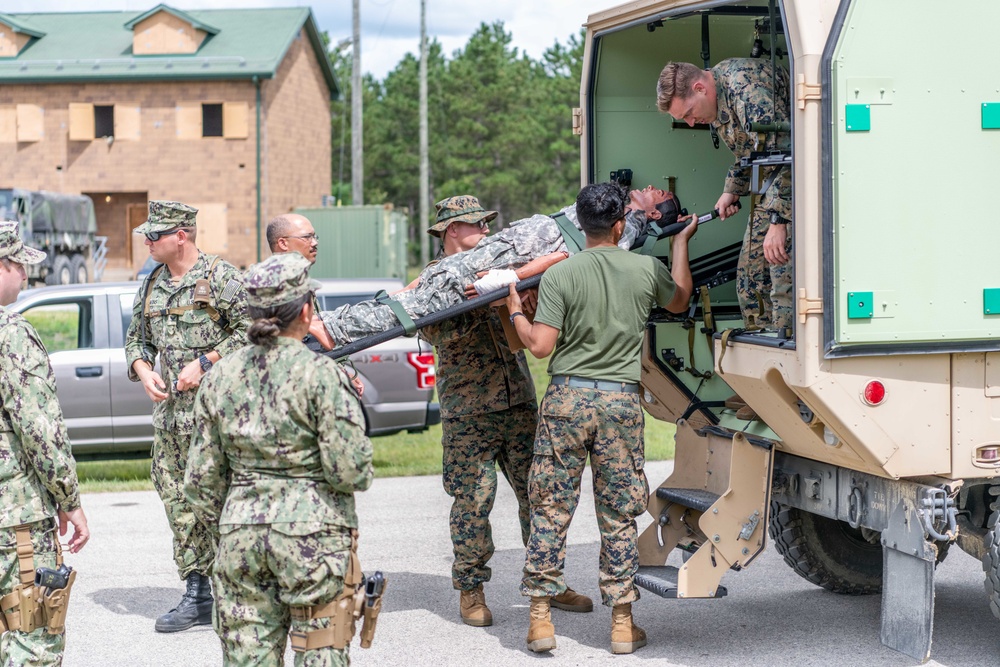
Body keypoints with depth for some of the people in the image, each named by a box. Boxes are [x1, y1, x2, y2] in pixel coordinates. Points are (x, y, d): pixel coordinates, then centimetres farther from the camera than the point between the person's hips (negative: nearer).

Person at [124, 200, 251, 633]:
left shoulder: (220, 276, -6)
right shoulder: (152, 285, 15)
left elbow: (249, 329, -10)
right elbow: (136, 338, 22)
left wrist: (204, 363, -15)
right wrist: (143, 371, 2)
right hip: (169, 408, 7)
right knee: (178, 501, 7)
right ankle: (197, 596, 14)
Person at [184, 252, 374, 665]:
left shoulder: (221, 376, 4)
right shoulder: (319, 374, -10)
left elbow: (202, 480, 8)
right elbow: (350, 471, -15)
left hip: (240, 529, 4)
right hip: (311, 535, -4)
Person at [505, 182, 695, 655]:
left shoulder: (560, 275, -6)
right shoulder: (646, 270, 1)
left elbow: (540, 346, -10)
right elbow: (679, 301, 24)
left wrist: (515, 312, 7)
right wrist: (681, 241, 37)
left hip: (567, 399, -1)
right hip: (621, 401, 1)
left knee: (550, 508, 6)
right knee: (619, 514, 8)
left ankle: (540, 616, 6)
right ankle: (622, 621, 12)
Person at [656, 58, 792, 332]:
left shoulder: (745, 86, -24)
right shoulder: (716, 100, 8)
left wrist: (778, 220, -27)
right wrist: (733, 190, 11)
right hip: (771, 182, 10)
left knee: (783, 277, -16)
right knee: (749, 278, 7)